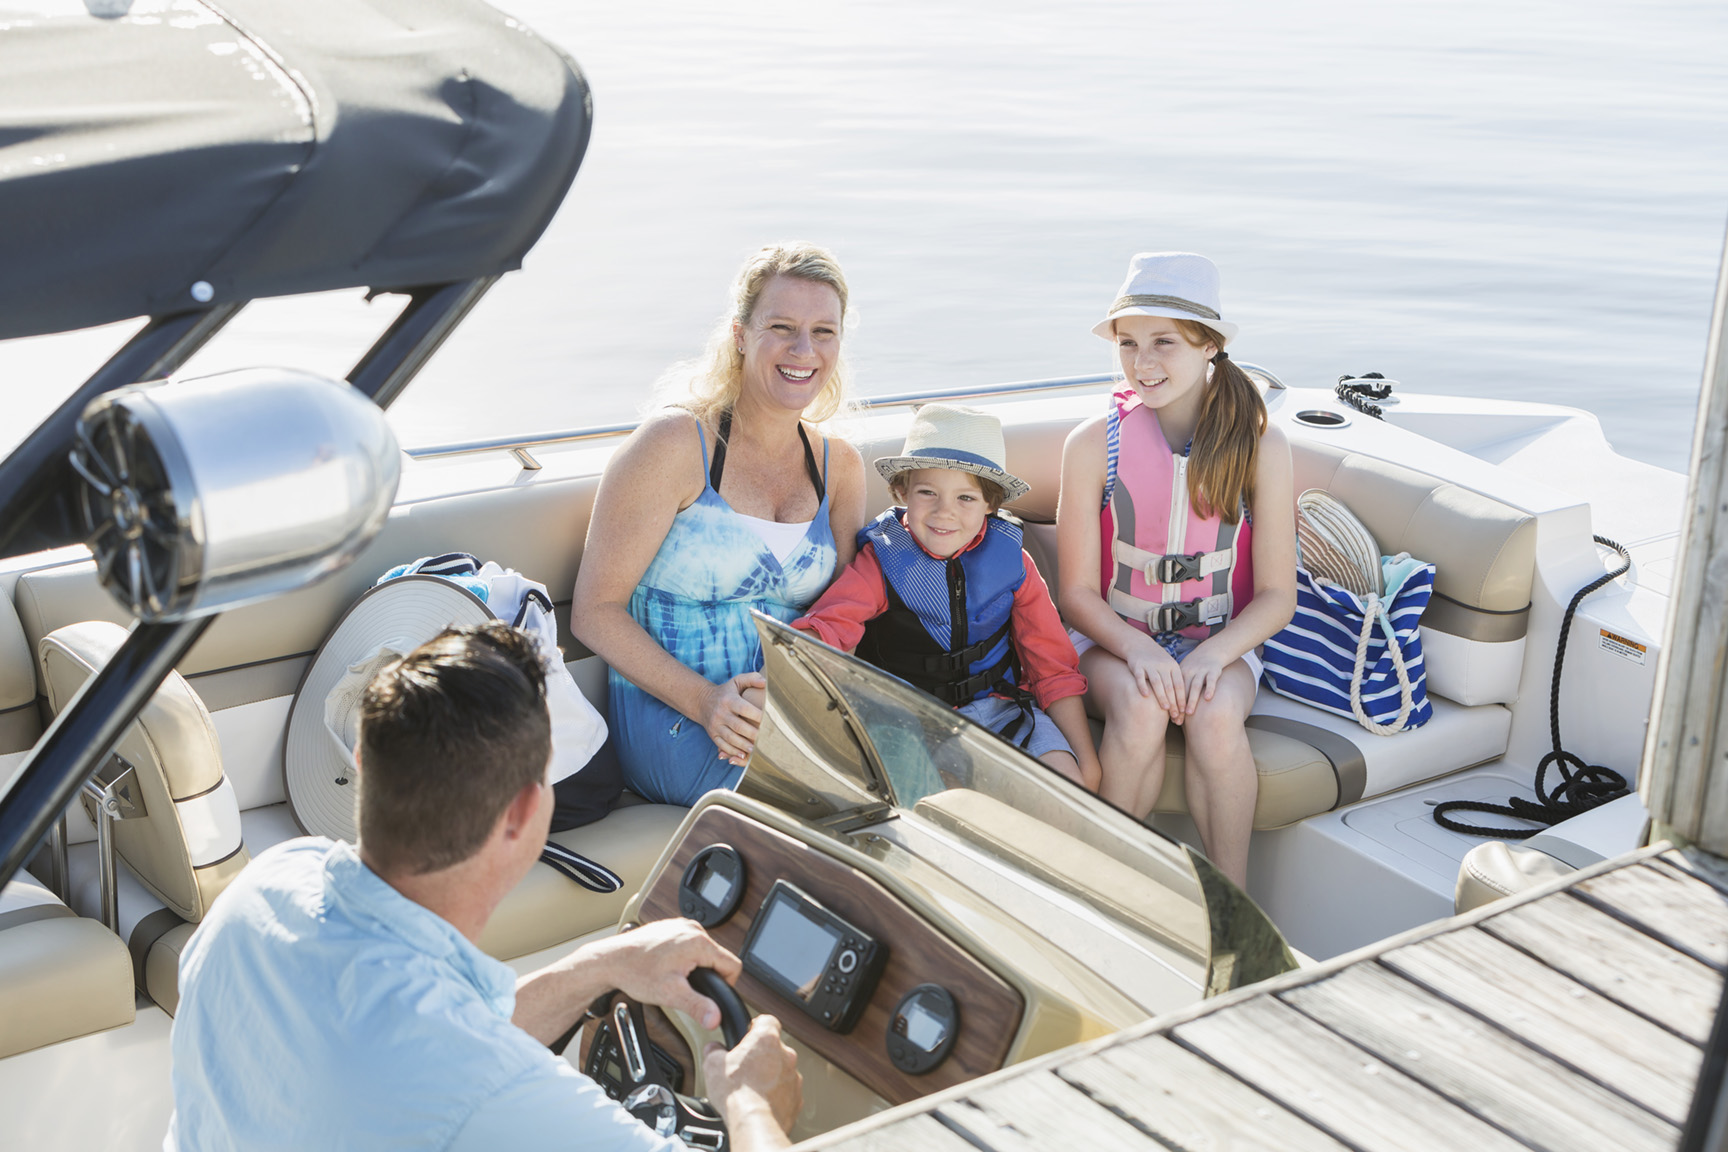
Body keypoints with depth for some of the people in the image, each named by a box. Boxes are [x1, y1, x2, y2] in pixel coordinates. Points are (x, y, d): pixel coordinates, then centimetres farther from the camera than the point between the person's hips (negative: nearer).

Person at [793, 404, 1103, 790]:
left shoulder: (1011, 559, 1)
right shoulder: (881, 560, -6)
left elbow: (1053, 665, 6)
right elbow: (826, 627, -23)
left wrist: (1087, 760, -1)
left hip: (997, 706, 3)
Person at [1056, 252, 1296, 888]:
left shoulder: (1260, 446, -5)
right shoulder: (1094, 444, -7)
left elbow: (1276, 595, -3)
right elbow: (1077, 591, -4)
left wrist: (1214, 653, -22)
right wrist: (1136, 649, -23)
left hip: (1221, 641, 0)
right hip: (1116, 638, 0)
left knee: (1216, 717, -32)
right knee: (1140, 710, -33)